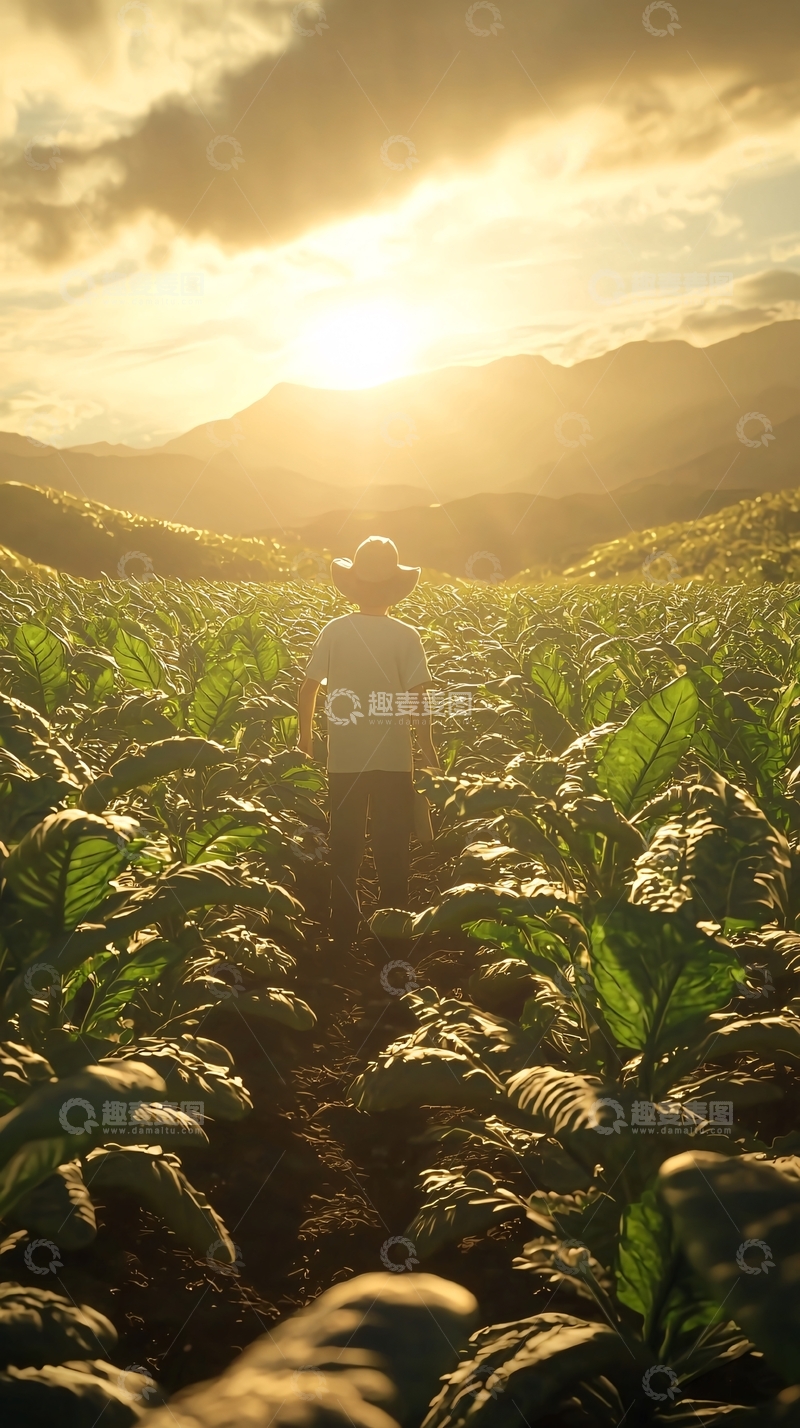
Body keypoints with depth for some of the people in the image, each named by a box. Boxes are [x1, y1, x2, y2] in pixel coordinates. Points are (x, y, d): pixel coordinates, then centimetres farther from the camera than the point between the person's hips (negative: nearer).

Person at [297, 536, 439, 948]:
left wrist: (306, 733, 15)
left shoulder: (335, 631, -5)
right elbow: (417, 699, -11)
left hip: (344, 760, 1)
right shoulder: (405, 636, -9)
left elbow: (308, 687, -1)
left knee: (344, 849, 12)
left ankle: (343, 932, 18)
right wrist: (428, 751, 1)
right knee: (392, 851, 10)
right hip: (394, 760, -1)